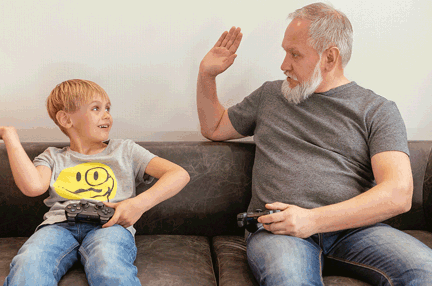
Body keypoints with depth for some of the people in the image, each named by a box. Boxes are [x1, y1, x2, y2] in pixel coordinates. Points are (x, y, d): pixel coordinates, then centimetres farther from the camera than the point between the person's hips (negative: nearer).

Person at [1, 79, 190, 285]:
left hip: (109, 225, -1)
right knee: (27, 264, -34)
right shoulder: (53, 157, 26)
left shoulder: (125, 151, 22)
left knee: (109, 267, -37)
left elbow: (179, 175, 11)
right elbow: (33, 187, 1)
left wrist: (140, 204, -6)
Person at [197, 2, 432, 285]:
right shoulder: (270, 94, 21)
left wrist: (314, 219, -17)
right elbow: (214, 129, 34)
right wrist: (207, 74, 18)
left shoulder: (378, 110, 9)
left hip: (353, 227, 1)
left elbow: (399, 194, -5)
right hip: (277, 227, -1)